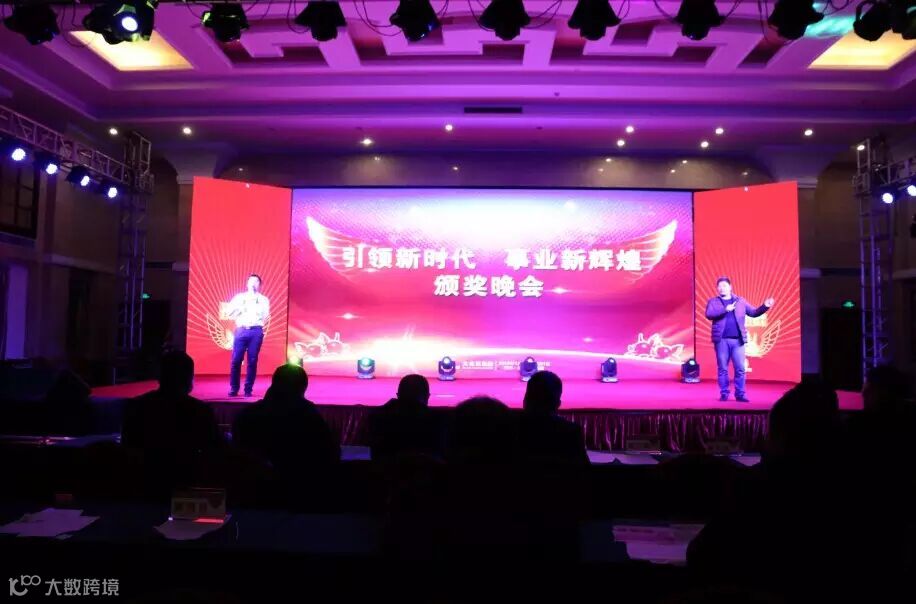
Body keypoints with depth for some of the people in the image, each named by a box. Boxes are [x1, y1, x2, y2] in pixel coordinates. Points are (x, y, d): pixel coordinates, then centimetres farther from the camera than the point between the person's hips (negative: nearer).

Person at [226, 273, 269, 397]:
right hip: (241, 330, 1)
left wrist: (255, 301, -4)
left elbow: (264, 315, -3)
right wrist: (242, 307, -4)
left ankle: (248, 389, 6)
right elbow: (229, 313, 7)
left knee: (252, 361, -2)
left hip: (256, 331, 0)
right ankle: (234, 388, 7)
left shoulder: (263, 299, 13)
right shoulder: (239, 297, 16)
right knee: (236, 360, -5)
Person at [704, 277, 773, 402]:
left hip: (738, 340, 2)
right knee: (723, 368, 3)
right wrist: (725, 309, -20)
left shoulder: (740, 301, 14)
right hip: (721, 340, -1)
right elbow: (709, 314, -11)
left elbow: (753, 312, 13)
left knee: (740, 368, -1)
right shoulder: (713, 302, 7)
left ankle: (740, 394, 6)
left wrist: (765, 307, -4)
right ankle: (724, 394, 10)